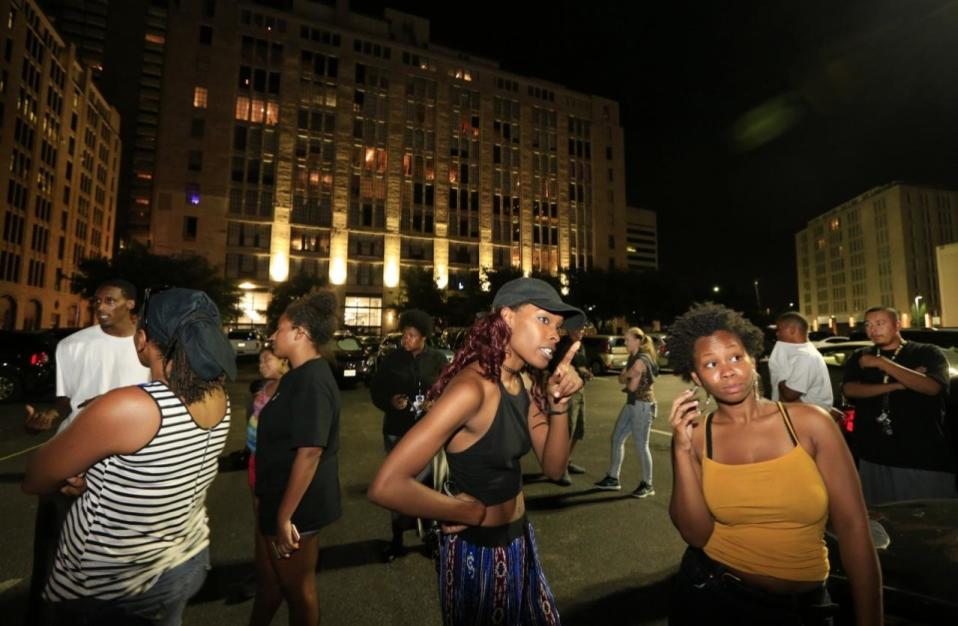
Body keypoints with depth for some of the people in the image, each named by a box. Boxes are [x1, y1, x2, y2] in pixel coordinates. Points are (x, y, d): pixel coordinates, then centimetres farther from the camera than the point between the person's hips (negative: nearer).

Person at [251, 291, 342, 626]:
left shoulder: (311, 381, -25)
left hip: (294, 507, -9)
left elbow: (309, 453, -29)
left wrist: (285, 516, -24)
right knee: (268, 579, 25)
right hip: (277, 499, 9)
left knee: (297, 587, 14)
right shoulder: (298, 376, 8)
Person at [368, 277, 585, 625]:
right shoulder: (473, 387, -30)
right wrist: (473, 513, -20)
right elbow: (386, 487, -35)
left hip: (518, 540, 8)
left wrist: (558, 403, -18)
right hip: (478, 552, -8)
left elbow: (553, 467, -1)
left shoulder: (526, 382, -3)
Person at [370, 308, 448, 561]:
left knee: (426, 483, 7)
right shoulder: (392, 359, -1)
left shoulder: (437, 359, -3)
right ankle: (397, 537, 28)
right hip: (397, 431, 1)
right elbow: (376, 390, 4)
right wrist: (390, 401, -14)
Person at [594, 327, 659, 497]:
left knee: (641, 445, 0)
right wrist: (627, 376, -10)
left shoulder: (641, 360, -17)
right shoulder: (632, 358, 11)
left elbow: (632, 386, -15)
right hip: (631, 403, 10)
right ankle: (613, 479, 21)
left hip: (643, 405, -10)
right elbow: (621, 378, 10)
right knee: (617, 439, 11)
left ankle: (647, 485, 15)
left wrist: (627, 378, 4)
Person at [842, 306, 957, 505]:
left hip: (925, 458, -2)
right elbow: (849, 390, -5)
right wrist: (897, 385, -13)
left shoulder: (927, 353, 3)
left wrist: (880, 362, -17)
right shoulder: (859, 358, 11)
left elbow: (932, 387, -16)